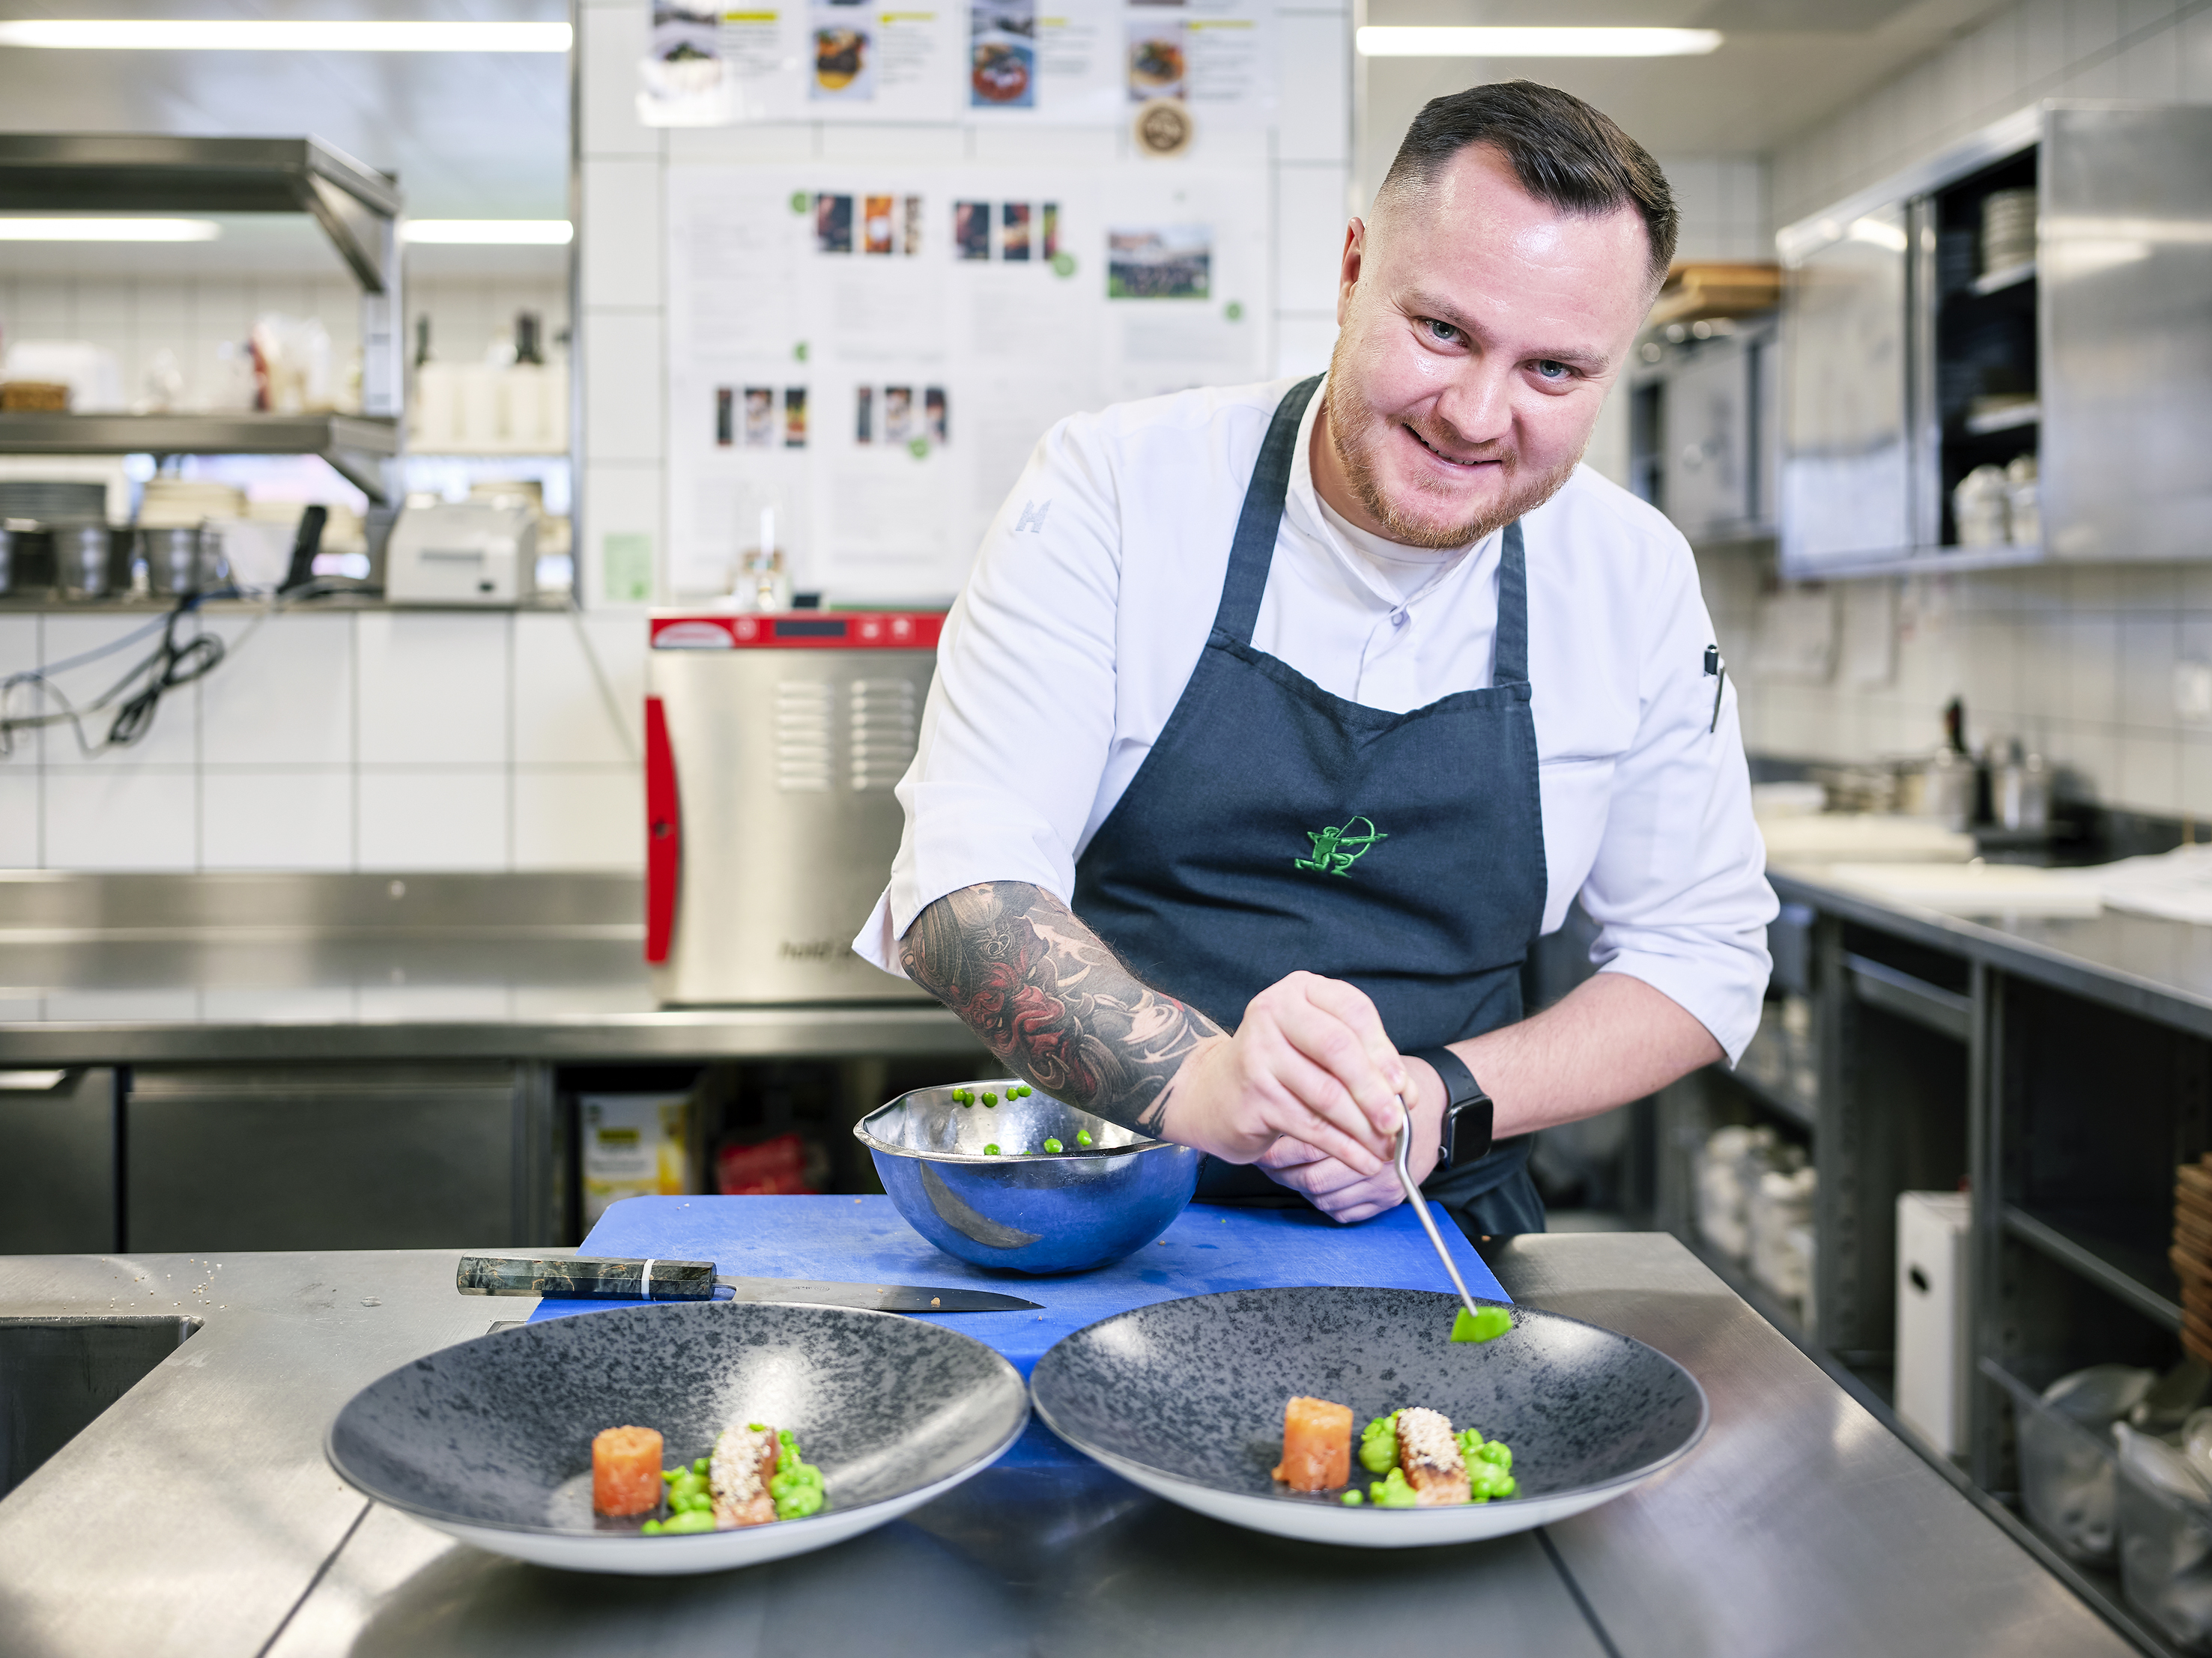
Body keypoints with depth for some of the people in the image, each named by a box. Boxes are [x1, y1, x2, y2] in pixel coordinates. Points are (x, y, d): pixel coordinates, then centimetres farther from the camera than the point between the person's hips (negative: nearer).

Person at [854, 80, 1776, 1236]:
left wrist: (1445, 1101, -13)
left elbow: (1703, 952, 6)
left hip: (1434, 1230, 0)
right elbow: (962, 882, -19)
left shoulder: (1635, 581, -2)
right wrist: (1194, 1079, -38)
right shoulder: (1115, 487, -12)